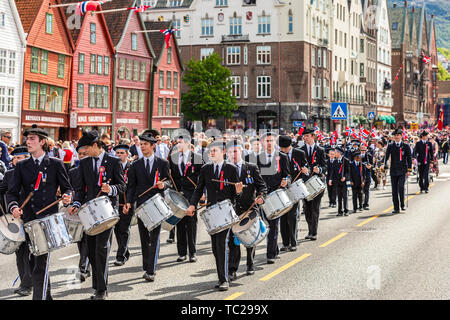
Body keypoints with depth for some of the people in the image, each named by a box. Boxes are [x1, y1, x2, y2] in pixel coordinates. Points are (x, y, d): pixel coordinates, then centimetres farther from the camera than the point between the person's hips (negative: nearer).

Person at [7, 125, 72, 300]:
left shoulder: (56, 164, 4)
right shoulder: (21, 166, 10)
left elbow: (66, 187, 7)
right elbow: (12, 191, 4)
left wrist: (67, 197, -15)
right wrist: (14, 206, -16)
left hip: (48, 218, -4)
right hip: (28, 219, 4)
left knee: (41, 263, -11)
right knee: (35, 261, 13)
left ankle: (39, 296, -9)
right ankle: (46, 295, 28)